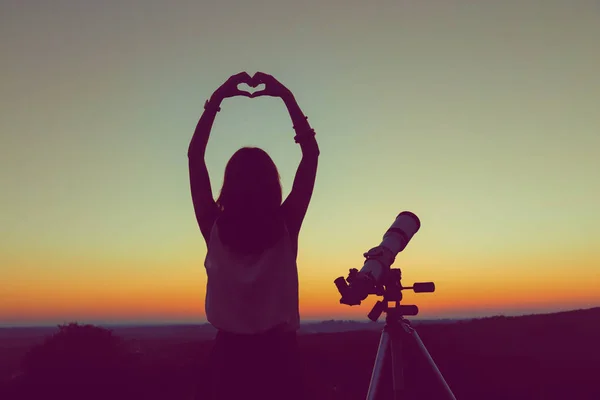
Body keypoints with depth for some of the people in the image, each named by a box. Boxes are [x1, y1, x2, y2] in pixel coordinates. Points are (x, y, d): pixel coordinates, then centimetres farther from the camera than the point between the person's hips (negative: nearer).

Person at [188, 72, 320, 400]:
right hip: (278, 353, -1)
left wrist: (216, 100, 3)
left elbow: (194, 156, 2)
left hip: (230, 354, 1)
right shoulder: (286, 227, -9)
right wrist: (286, 97, 0)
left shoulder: (215, 228, -8)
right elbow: (311, 153, -2)